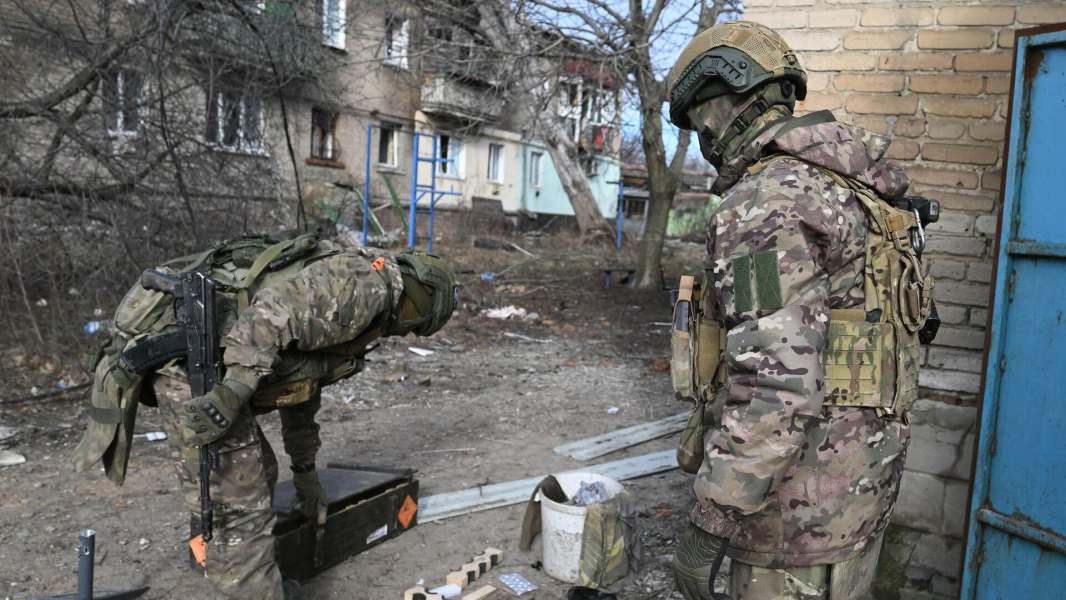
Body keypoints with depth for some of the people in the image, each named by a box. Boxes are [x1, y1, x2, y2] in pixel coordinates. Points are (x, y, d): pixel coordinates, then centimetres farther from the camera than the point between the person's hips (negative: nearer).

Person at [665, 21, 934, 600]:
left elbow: (777, 382, -29)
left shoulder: (765, 203, -20)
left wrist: (710, 524, -24)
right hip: (863, 469, 10)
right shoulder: (845, 190, 12)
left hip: (803, 488, -10)